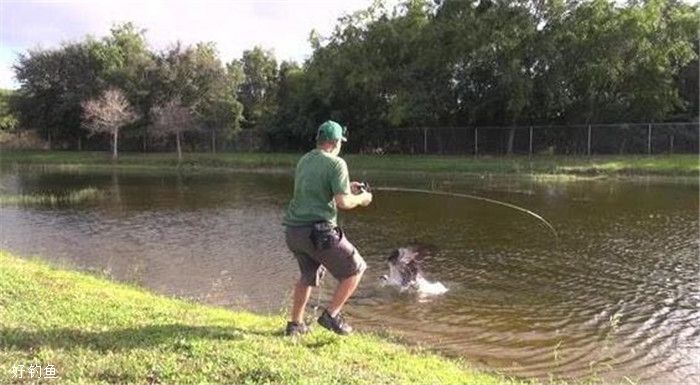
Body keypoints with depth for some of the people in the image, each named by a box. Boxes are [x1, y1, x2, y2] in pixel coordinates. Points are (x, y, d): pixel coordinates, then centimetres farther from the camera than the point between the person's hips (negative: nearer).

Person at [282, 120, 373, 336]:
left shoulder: (303, 161, 15)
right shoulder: (336, 164, -8)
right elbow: (343, 202, -16)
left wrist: (346, 188, 29)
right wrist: (361, 199, 4)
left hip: (293, 230, 8)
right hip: (318, 231, -8)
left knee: (309, 274, 28)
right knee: (355, 270, 10)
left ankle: (295, 324, 31)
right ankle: (331, 315, 6)